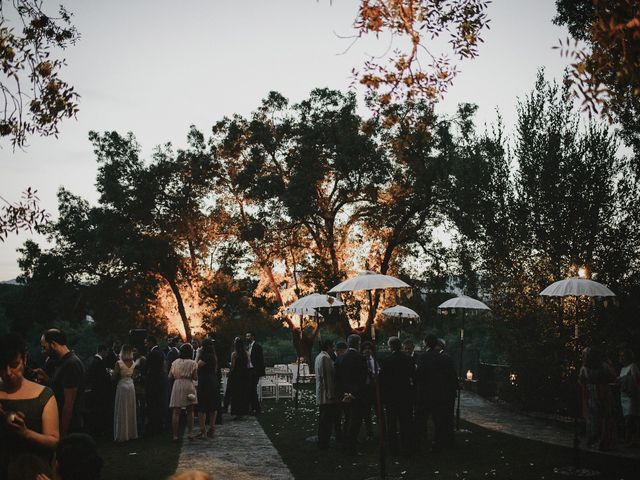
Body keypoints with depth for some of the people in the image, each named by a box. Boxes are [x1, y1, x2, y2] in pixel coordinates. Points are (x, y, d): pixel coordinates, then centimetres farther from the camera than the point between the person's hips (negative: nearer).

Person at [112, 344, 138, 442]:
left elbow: (115, 378, -10)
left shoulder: (119, 363, -13)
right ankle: (132, 433, 19)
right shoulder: (133, 363, 0)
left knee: (122, 411, 3)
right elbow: (133, 375, 9)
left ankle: (122, 435, 6)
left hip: (122, 386, -5)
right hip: (131, 386, 5)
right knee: (131, 410, 13)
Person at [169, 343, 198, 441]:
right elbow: (195, 377, -2)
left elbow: (170, 376, 7)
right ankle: (190, 433, 11)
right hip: (189, 386, -1)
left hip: (177, 385, 1)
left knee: (176, 412, 1)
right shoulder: (192, 363, -2)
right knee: (190, 411, 12)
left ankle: (175, 435, -1)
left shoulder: (175, 362, 5)